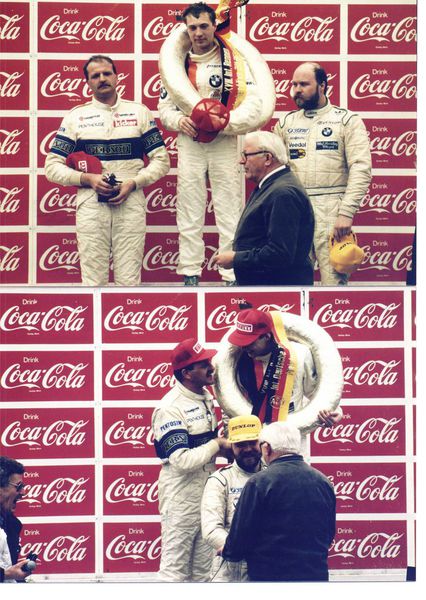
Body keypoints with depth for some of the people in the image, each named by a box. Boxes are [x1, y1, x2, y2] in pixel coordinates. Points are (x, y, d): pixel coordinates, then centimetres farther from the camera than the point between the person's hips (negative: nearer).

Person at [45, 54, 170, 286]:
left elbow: (161, 159, 9)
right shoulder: (76, 116, 9)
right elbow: (52, 166, 7)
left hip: (131, 200, 0)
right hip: (91, 203, 0)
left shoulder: (139, 112, 11)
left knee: (129, 280, -2)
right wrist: (87, 178, -10)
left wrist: (133, 183, -7)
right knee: (93, 281, -2)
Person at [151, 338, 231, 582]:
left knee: (203, 568, 14)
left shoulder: (206, 397, 9)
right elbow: (182, 460, -26)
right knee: (175, 569, -5)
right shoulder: (171, 408, -19)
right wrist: (218, 444, -17)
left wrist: (229, 447, 2)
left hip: (207, 489, 9)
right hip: (181, 495, -9)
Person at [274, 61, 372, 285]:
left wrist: (346, 213, -14)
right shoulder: (286, 123, 16)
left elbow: (361, 170, -5)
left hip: (330, 208, -4)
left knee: (334, 279, -8)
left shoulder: (347, 121, 3)